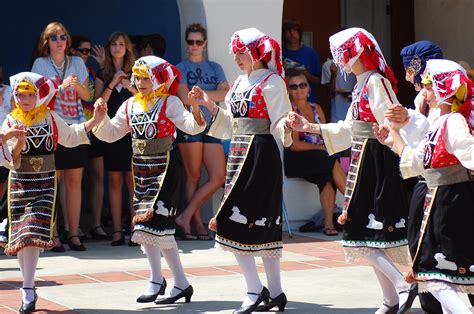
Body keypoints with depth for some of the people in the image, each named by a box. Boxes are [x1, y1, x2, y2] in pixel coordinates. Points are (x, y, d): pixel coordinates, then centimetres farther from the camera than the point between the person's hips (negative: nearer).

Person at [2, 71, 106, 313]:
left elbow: (71, 137, 18)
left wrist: (95, 120, 12)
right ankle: (28, 288, 19)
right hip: (19, 182, 1)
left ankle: (28, 291, -10)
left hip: (45, 183, -1)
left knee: (33, 234, -12)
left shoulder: (50, 118, 3)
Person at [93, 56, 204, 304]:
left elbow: (192, 126, -20)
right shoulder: (130, 105, 9)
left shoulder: (169, 103, -8)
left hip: (164, 169, -6)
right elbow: (111, 133, 11)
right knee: (160, 229, 8)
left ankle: (156, 280, 2)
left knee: (150, 222, -12)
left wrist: (195, 108, -38)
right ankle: (181, 283, 16)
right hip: (141, 169, 6)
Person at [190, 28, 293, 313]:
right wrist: (209, 104, 13)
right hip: (239, 154, 8)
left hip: (261, 155, -8)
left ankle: (255, 290, -5)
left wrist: (287, 126, -34)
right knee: (260, 223, 8)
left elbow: (278, 124, -13)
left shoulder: (272, 81, -8)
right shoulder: (240, 83, 16)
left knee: (234, 222, -12)